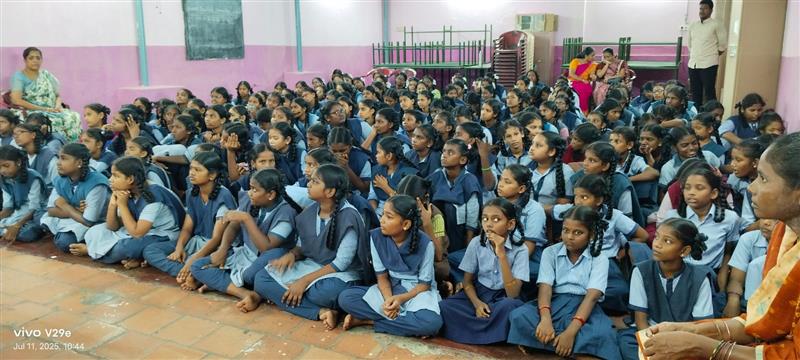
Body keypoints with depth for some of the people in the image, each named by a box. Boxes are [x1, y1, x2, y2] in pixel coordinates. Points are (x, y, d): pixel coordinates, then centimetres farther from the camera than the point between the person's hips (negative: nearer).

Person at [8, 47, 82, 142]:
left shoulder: (47, 75, 16)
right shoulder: (19, 77, 2)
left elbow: (58, 95, 17)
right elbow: (16, 100, -10)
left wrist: (58, 106, -8)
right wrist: (44, 109, -16)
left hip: (52, 112, 5)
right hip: (30, 113, -4)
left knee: (74, 117, -26)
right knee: (53, 121, -37)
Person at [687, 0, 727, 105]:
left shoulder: (716, 24, -3)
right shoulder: (692, 25, 12)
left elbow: (723, 45, -1)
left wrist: (713, 56, 3)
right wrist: (693, 56, 12)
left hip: (709, 64, -5)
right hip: (693, 64, 5)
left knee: (709, 92, -5)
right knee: (695, 93, 10)